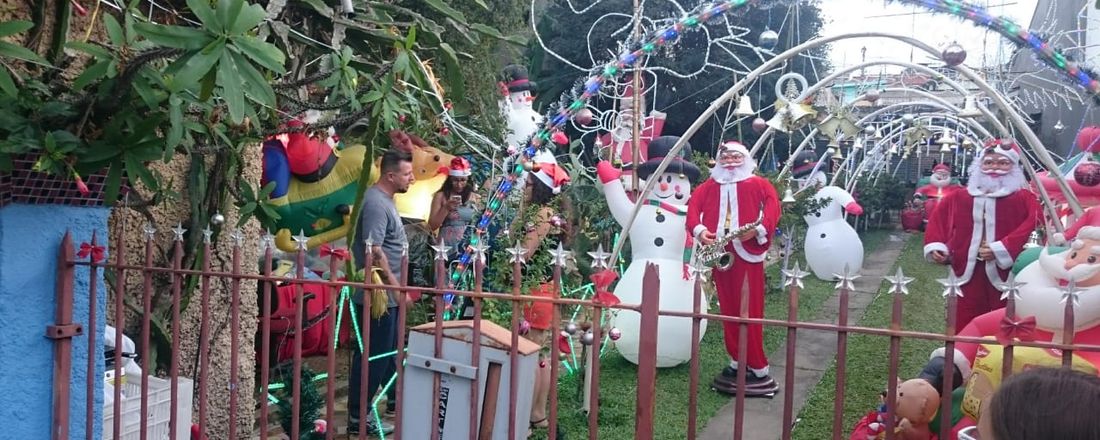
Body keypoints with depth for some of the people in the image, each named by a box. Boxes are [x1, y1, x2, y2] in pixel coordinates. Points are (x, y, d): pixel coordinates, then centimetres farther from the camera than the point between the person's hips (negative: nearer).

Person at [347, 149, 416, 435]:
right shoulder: (376, 204, -19)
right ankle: (358, 417, 7)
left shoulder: (385, 199, 13)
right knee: (372, 354, -2)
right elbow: (374, 251, -25)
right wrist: (396, 287, -22)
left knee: (390, 351, 19)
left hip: (387, 294, 10)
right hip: (380, 295, -10)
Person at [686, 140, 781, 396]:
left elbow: (773, 204, -4)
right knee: (728, 309, 8)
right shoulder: (708, 187, 19)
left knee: (750, 309, -6)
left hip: (747, 251, -4)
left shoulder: (758, 184, 9)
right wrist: (699, 230, -12)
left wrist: (759, 229, -20)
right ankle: (737, 362, 17)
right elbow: (693, 205, 6)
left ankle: (758, 369, -1)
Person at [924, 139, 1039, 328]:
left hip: (1004, 272, -2)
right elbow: (938, 220, 15)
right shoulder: (957, 198, 10)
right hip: (967, 272, 3)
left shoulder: (1024, 198, 0)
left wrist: (1002, 249, -20)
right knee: (964, 325, 9)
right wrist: (935, 246, -1)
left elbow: (1031, 227, -12)